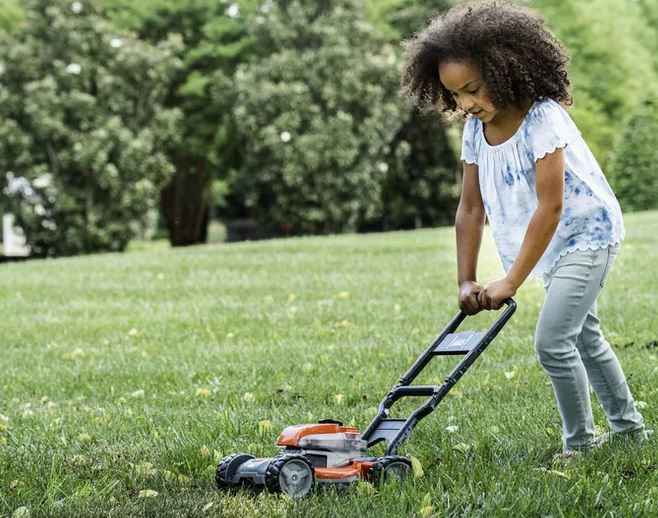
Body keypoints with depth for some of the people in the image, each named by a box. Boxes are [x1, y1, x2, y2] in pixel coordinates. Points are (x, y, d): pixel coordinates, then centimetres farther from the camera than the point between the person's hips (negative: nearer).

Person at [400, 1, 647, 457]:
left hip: (588, 234, -9)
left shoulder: (542, 118, -28)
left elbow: (550, 206, -30)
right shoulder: (476, 129, -6)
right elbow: (471, 208, -2)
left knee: (553, 342, -16)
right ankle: (628, 428, 34)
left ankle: (580, 443, 0)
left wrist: (511, 282, -29)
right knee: (584, 337, 19)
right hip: (557, 246, 9)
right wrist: (467, 282, -9)